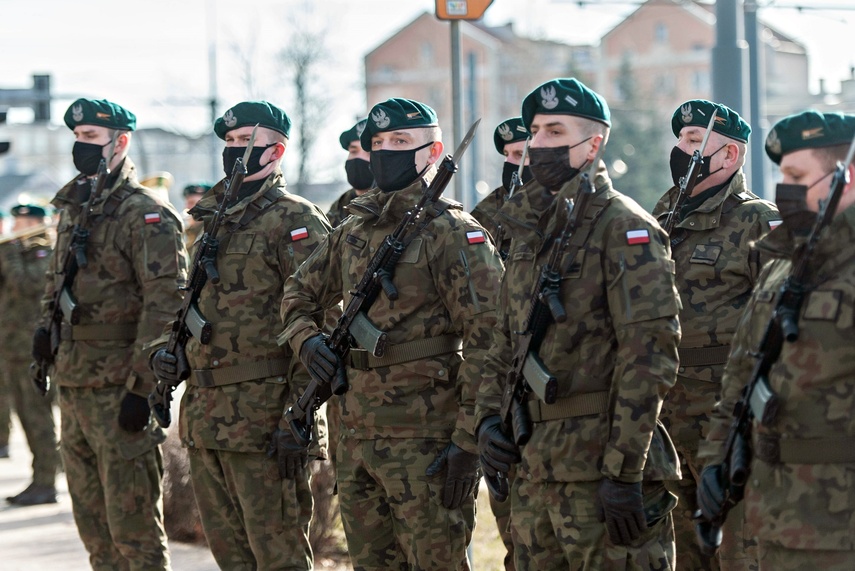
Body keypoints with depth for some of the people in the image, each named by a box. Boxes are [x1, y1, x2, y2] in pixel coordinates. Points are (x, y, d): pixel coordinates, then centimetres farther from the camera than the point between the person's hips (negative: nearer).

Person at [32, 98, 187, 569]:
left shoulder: (146, 214, -11)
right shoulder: (72, 210, 15)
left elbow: (165, 304, -17)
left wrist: (142, 388, -21)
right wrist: (46, 325, 9)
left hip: (120, 388, -8)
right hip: (71, 385, 8)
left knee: (134, 529, -6)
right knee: (93, 526, 13)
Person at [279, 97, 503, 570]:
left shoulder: (453, 234, -9)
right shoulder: (354, 231, 13)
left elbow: (487, 340, -15)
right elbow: (299, 292, 28)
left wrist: (468, 441, -19)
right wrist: (306, 337, 4)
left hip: (425, 440, -7)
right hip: (356, 437, 7)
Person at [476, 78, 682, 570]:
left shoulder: (626, 229, -9)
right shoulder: (530, 230, 17)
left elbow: (651, 355, -16)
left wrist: (623, 469, -21)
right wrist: (489, 417, 6)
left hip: (601, 466, -8)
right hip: (535, 467, 8)